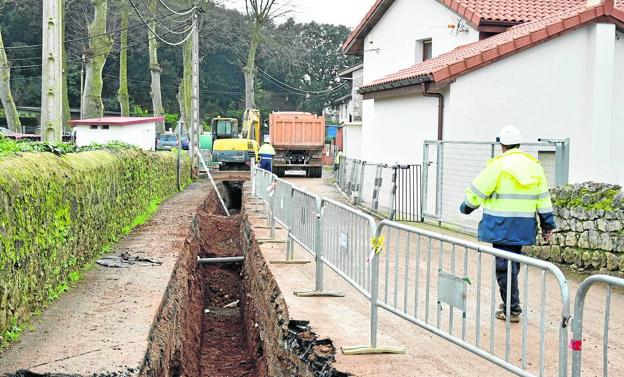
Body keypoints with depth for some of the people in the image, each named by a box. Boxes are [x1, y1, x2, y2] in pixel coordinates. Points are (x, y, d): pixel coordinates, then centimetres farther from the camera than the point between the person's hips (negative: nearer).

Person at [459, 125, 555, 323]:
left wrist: (466, 207, 14)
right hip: (523, 228, 6)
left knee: (504, 266, -1)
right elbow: (543, 198, 10)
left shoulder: (499, 165, -10)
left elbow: (477, 190, -4)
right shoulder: (534, 166, 8)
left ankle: (512, 310, 0)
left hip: (502, 225, -6)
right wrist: (548, 225, 16)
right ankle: (510, 304, 25)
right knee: (513, 264, 17)